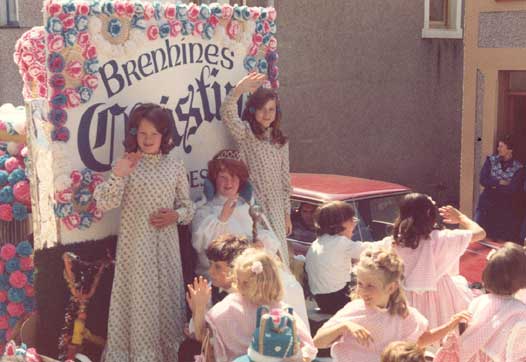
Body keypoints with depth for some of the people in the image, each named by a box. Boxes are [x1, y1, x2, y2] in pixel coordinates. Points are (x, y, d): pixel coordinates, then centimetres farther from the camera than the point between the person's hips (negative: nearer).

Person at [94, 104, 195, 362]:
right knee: (138, 296, 2)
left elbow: (188, 206, 9)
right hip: (135, 245, -2)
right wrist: (118, 175, -23)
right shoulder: (126, 165, -4)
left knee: (165, 294, 10)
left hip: (165, 245, 2)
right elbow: (104, 204, -11)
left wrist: (176, 215, -12)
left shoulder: (175, 166, 2)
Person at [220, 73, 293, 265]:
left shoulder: (281, 141, 11)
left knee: (279, 258, 8)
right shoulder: (246, 133, -2)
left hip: (275, 207, 5)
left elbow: (285, 179, 14)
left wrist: (287, 214, 13)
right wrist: (238, 89, -39)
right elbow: (227, 114, -23)